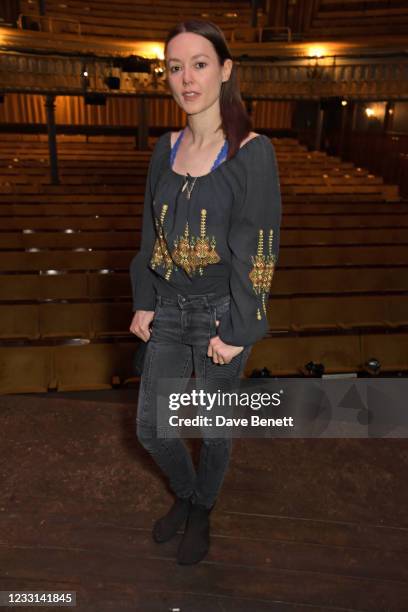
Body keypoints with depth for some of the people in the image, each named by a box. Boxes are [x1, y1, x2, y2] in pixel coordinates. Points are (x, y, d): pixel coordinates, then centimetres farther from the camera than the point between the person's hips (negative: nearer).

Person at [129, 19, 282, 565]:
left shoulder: (253, 152, -11)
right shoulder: (166, 148, 5)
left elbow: (258, 248, -13)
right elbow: (151, 231, 10)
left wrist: (237, 332, -13)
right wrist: (143, 302, 5)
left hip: (221, 314, -5)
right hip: (168, 310, 5)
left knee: (214, 426, 14)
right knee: (150, 427, 13)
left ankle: (202, 512, 44)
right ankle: (185, 493, 45)